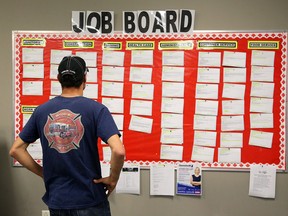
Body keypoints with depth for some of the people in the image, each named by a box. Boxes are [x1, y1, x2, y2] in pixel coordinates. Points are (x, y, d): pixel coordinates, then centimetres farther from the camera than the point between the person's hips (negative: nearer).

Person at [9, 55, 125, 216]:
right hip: (90, 201, -4)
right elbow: (119, 151, -24)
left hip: (56, 201, 4)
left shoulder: (41, 111, 0)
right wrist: (113, 179, -8)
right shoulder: (95, 109, -12)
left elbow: (16, 150, 6)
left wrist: (43, 173, 10)